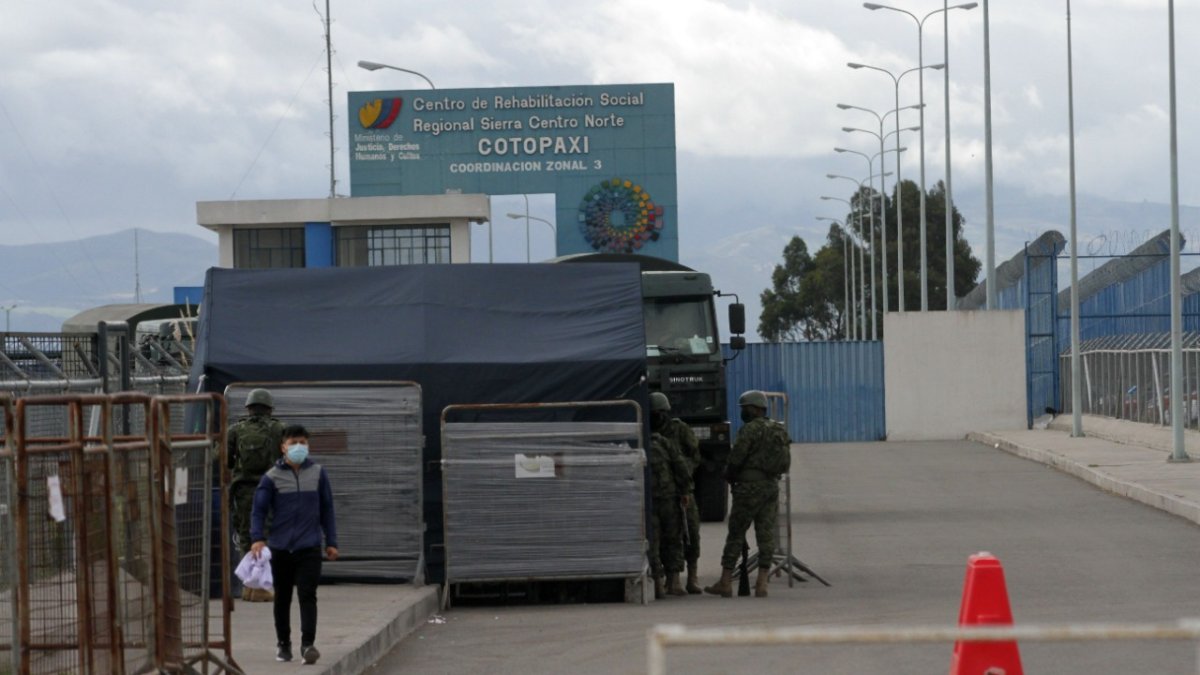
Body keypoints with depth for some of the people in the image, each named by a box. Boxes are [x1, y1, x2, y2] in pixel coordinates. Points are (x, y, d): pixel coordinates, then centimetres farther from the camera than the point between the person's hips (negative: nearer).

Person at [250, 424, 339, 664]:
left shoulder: (317, 473, 4)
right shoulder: (272, 477, -1)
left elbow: (326, 508, 9)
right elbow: (259, 509, -2)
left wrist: (331, 541, 8)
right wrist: (257, 538, -16)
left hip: (309, 547, 0)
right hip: (280, 548, 0)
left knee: (307, 595, -9)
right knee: (282, 598, 11)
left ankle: (308, 644, -12)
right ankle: (283, 643, 23)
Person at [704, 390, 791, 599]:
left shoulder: (750, 429, -11)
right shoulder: (780, 430, 13)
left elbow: (736, 456, -14)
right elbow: (784, 461, 13)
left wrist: (729, 475, 7)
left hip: (750, 487, -7)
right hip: (772, 486, 7)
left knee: (736, 534, 0)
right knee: (766, 534, 5)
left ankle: (725, 583, 2)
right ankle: (761, 583, 1)